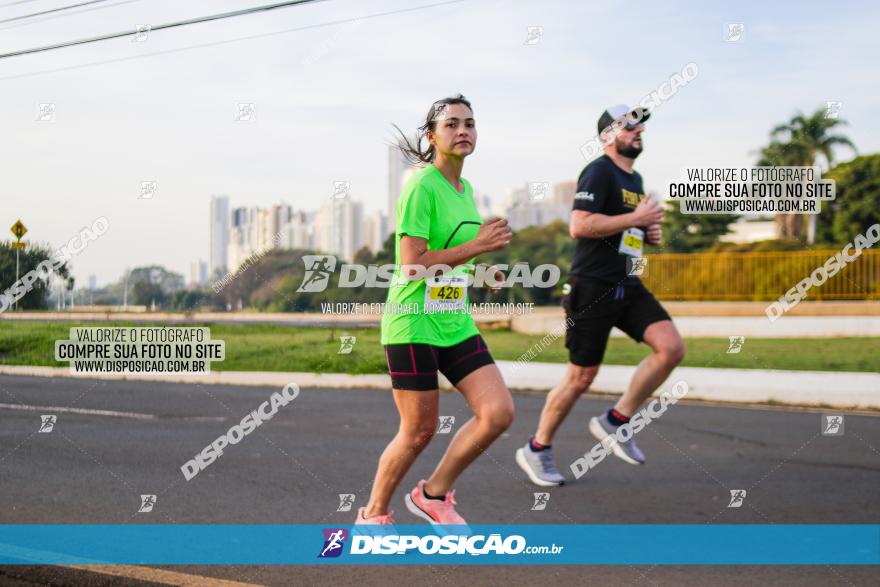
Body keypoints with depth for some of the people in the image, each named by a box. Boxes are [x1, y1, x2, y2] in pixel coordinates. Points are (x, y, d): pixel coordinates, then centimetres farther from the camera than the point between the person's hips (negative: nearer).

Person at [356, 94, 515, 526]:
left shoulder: (465, 188, 13)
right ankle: (373, 514, 21)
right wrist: (477, 246, -20)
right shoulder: (421, 187, -14)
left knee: (499, 412, -5)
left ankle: (433, 494, 13)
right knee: (419, 431, -2)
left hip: (456, 324, 8)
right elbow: (411, 265, -21)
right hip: (413, 323, -8)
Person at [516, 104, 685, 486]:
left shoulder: (635, 179, 19)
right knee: (581, 378, -2)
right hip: (592, 287, -8)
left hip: (628, 287, 8)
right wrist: (637, 218, -18)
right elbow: (579, 226, -22)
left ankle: (615, 421, 3)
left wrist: (647, 234, 10)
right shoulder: (599, 172, -9)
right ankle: (536, 450, 17)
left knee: (671, 347, -12)